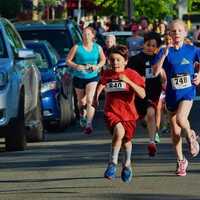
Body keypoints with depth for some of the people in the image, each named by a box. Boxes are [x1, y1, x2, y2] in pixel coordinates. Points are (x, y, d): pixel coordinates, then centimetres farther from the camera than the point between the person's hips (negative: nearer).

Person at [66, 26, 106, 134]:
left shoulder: (98, 48, 0)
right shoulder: (77, 47, -7)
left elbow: (103, 60, 13)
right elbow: (68, 60, -3)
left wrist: (97, 66, -8)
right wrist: (76, 66, -21)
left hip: (93, 77, 0)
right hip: (79, 77, 0)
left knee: (90, 100, -16)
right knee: (81, 101, 13)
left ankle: (89, 124, -19)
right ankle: (82, 115, 45)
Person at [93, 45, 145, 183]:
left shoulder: (131, 74, -7)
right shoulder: (107, 74, 3)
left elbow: (142, 94, -17)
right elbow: (101, 84, 28)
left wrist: (128, 81, -25)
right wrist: (96, 97, 15)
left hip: (128, 113, 0)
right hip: (111, 112, 0)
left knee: (126, 140, 17)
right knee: (119, 131, -30)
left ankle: (127, 164, 47)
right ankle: (113, 163, -19)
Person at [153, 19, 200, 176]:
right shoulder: (165, 52, -3)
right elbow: (155, 71, -15)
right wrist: (164, 55, -22)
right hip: (172, 94, 2)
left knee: (181, 119, -27)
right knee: (175, 129, 8)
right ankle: (181, 161, 23)